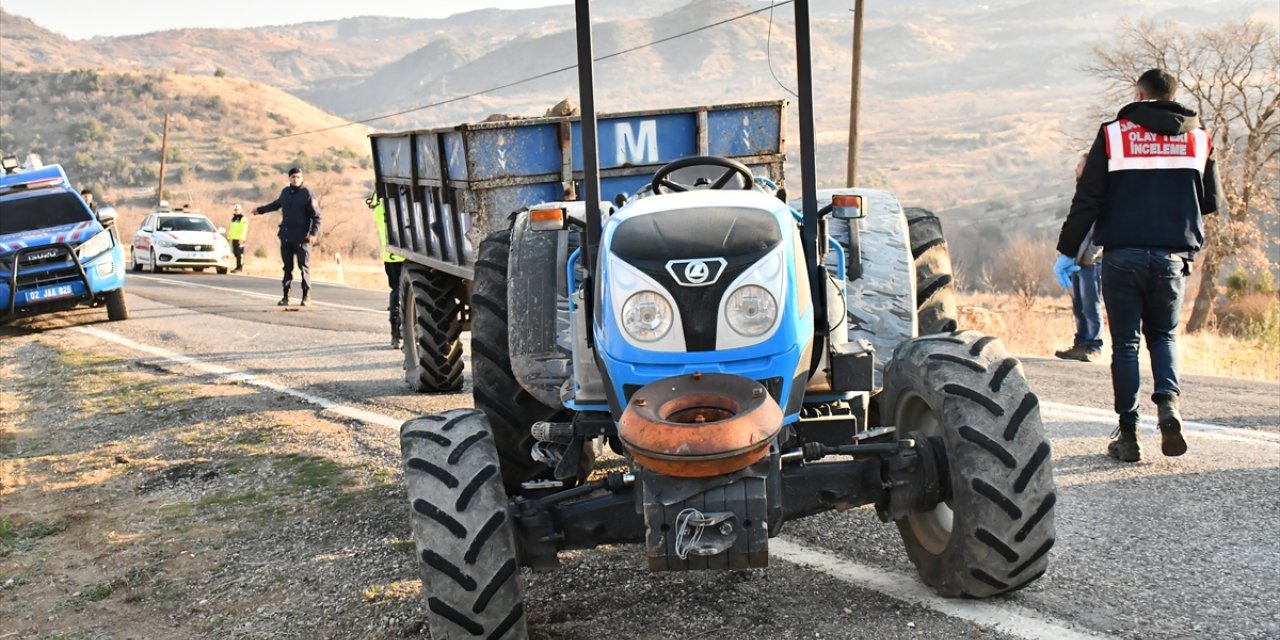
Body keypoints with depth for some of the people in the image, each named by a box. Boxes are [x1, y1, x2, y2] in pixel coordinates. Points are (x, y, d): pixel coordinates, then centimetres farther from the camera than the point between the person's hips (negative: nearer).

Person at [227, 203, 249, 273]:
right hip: (234, 238, 8)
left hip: (239, 239, -8)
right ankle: (239, 266, 14)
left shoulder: (243, 219, -5)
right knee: (235, 253, 7)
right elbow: (230, 228, 24)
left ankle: (239, 267, -9)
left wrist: (241, 238, -19)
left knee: (239, 253, -10)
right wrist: (229, 237, 18)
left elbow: (244, 230, -12)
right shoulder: (233, 219, 20)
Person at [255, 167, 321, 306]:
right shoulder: (285, 192, 11)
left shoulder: (307, 194, -5)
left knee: (304, 266, -3)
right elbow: (277, 204, 33)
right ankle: (286, 296, 12)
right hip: (286, 237, 5)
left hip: (302, 237, -5)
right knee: (287, 267, 8)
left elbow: (316, 215, -6)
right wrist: (261, 210, 44)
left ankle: (306, 296, 5)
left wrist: (313, 233, -18)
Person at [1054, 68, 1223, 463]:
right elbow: (1213, 203, 11)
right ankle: (1168, 401, -7)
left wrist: (1067, 251, 1)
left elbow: (1087, 200, -5)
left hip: (1122, 256, -2)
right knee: (1163, 335, 18)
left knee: (1125, 343, 6)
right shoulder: (1198, 139, 7)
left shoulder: (1113, 134, 0)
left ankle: (1128, 433, 4)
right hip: (1172, 257, 2)